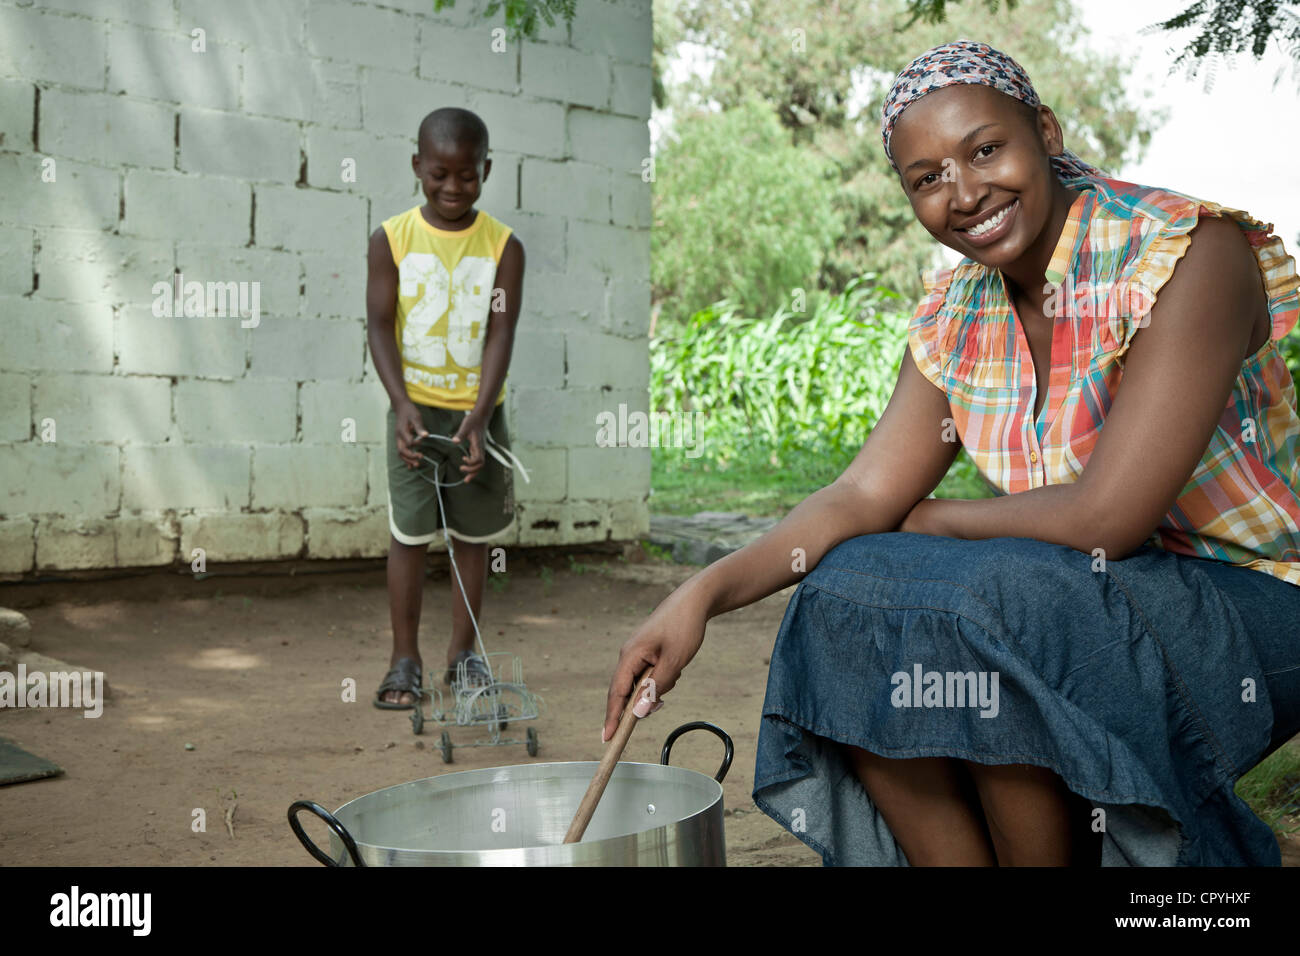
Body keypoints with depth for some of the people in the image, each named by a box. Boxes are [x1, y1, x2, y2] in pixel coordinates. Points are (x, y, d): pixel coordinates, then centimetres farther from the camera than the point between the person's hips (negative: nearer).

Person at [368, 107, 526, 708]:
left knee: (472, 534, 10)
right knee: (409, 533, 3)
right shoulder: (392, 240, -5)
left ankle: (463, 652, 24)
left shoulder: (504, 247, -5)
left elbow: (501, 334, -11)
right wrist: (402, 404, -21)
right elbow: (379, 326, -7)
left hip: (478, 412, 1)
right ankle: (404, 659, 14)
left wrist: (479, 416, -23)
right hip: (414, 409, -1)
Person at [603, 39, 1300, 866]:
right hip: (1094, 597, 6)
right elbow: (865, 496, -3)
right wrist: (706, 593, -17)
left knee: (994, 606, -31)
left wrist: (937, 520, -10)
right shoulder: (959, 312, 1)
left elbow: (1106, 517, -27)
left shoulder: (1192, 254, -20)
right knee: (845, 599, -15)